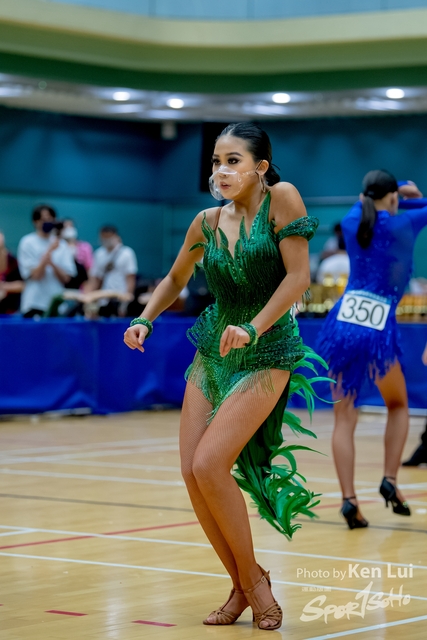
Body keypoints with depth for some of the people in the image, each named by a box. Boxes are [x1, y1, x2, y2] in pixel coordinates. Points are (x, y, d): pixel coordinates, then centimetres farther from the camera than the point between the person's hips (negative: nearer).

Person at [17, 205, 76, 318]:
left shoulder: (61, 245, 9)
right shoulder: (27, 243, -1)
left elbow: (65, 278, 3)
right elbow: (35, 275, -9)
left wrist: (52, 263, -15)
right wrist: (49, 250, -15)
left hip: (57, 304, 3)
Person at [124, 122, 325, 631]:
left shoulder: (280, 199, -10)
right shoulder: (208, 222, 5)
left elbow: (298, 274, -16)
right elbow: (175, 278, 19)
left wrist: (253, 328, -25)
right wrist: (145, 320, 3)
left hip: (266, 355, -6)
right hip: (213, 351, 6)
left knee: (209, 466, -18)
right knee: (192, 474, -2)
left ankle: (253, 578, 2)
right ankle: (242, 587, 14)